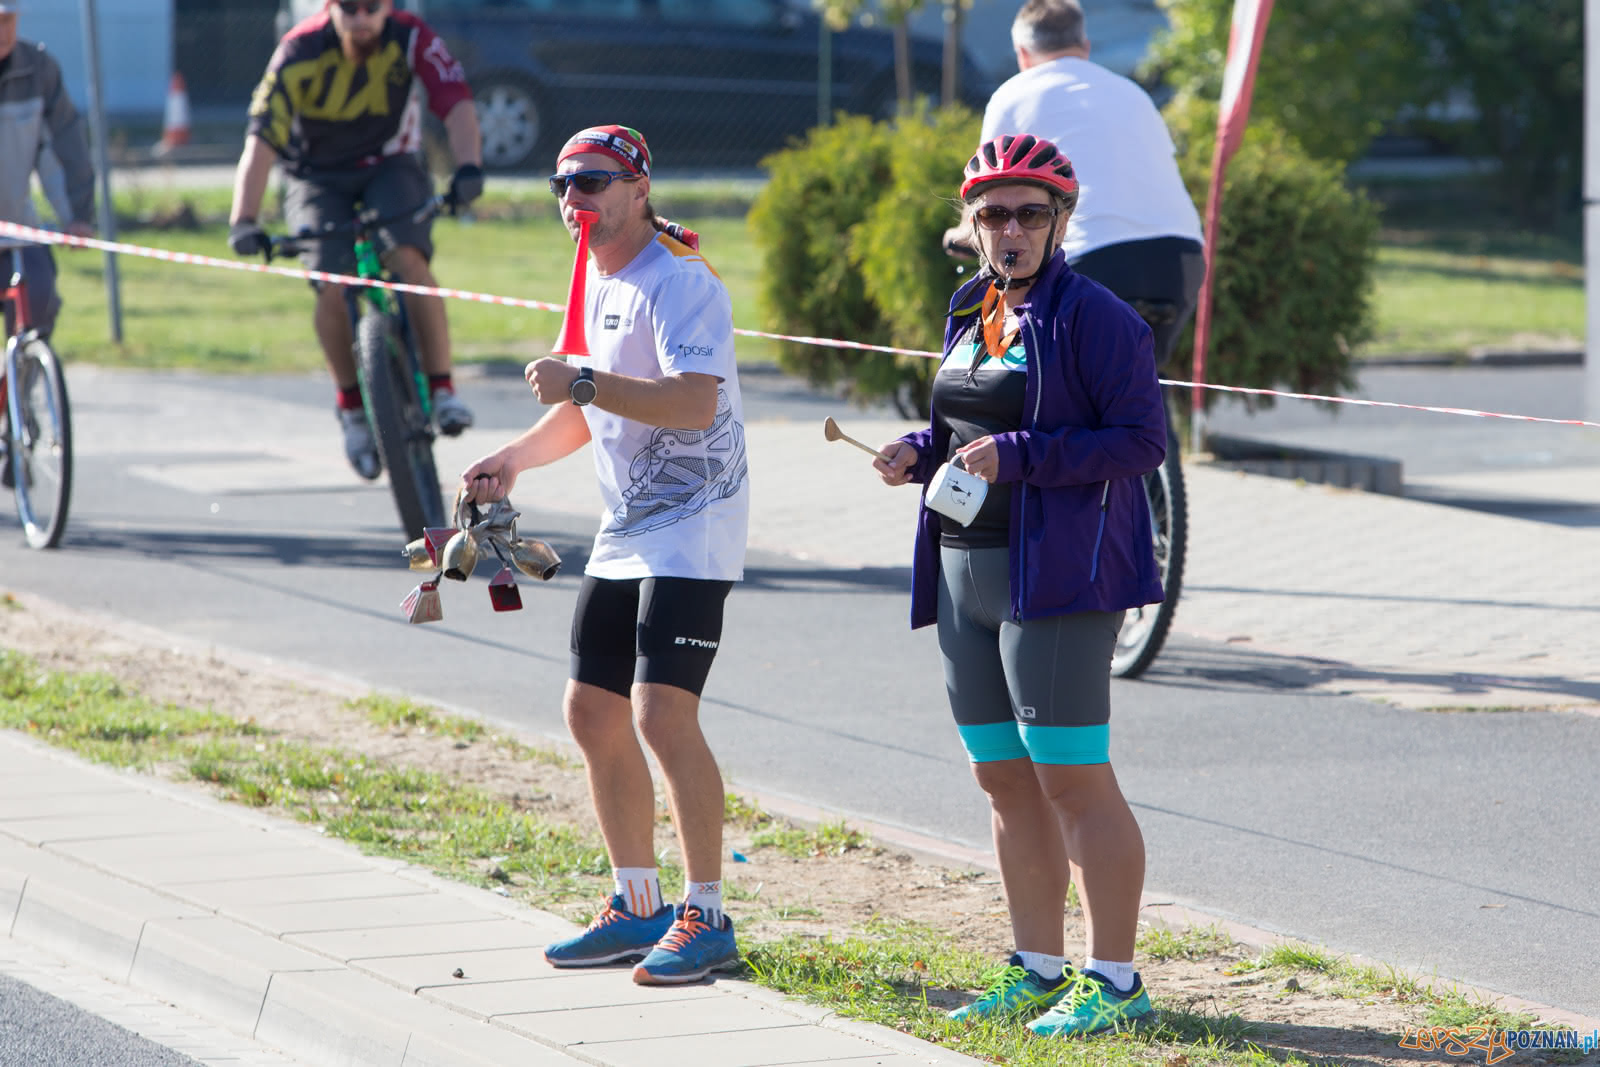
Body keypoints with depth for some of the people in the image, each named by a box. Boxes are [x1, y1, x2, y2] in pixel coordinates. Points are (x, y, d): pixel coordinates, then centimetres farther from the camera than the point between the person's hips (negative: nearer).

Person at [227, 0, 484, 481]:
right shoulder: (300, 53, -25)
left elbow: (456, 103, -32)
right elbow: (262, 139, -31)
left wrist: (469, 167, -51)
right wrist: (243, 220, -43)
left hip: (389, 167, 1)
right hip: (319, 180, 0)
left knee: (408, 260, -28)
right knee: (333, 290, -22)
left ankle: (442, 388, -18)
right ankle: (352, 406, 0)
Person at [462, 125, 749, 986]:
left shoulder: (676, 281, -16)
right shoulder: (597, 284, 15)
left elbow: (693, 403, -30)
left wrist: (581, 382, -31)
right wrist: (516, 458, 13)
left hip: (692, 528, -10)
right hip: (623, 533, 10)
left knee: (663, 712, -17)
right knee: (592, 713, 11)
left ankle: (706, 917, -10)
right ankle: (638, 907, 21)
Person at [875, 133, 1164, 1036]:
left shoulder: (1093, 317, -11)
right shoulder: (973, 312, 15)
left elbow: (1143, 441, -15)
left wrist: (1016, 456, -20)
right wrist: (923, 451, 6)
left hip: (1059, 578, -8)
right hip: (966, 571, 8)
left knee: (1073, 779, -8)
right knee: (1005, 781, 12)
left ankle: (1116, 983, -2)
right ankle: (1038, 970, 20)